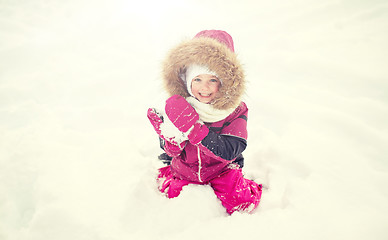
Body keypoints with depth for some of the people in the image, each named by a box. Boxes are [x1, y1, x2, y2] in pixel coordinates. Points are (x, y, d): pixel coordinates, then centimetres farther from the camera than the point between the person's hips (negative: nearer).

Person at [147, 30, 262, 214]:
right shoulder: (178, 106, -13)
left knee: (243, 202, -17)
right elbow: (172, 151, -9)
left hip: (221, 170, -1)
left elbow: (227, 153, -28)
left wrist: (192, 127, -39)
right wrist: (172, 137, -35)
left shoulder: (235, 111, -16)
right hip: (184, 172, 2)